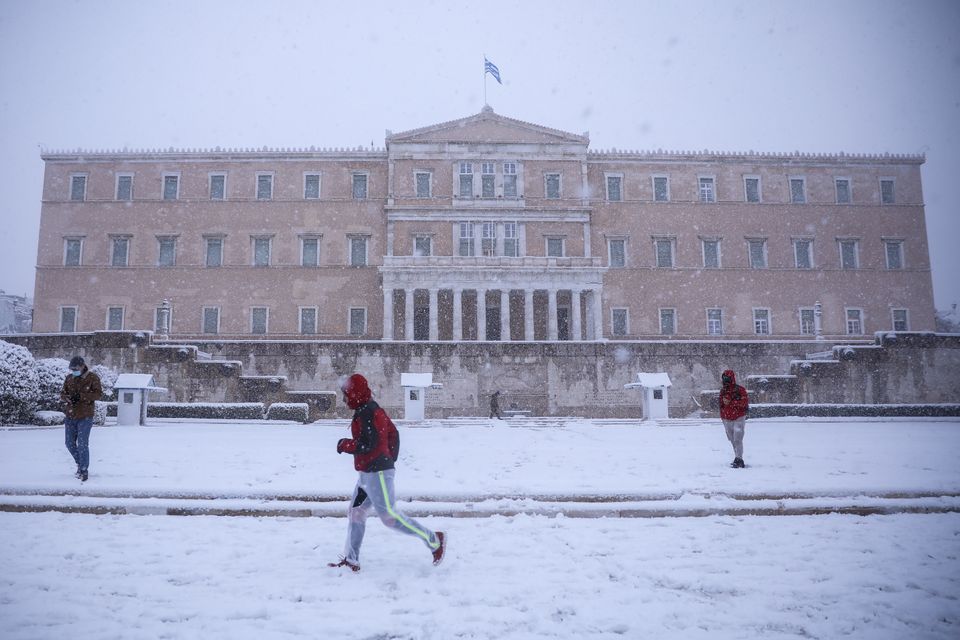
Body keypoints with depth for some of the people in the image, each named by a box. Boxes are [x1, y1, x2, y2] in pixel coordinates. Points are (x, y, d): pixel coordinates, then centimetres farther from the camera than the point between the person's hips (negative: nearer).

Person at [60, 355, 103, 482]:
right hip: (70, 416, 6)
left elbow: (98, 394, -15)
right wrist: (66, 398, -14)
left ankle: (84, 470, 4)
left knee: (82, 444, -6)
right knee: (70, 443, 13)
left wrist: (81, 396, -25)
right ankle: (80, 463, 34)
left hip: (85, 417, -6)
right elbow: (62, 393, 10)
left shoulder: (92, 378, -8)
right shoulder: (69, 377, 8)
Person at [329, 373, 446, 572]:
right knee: (355, 513, 13)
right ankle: (351, 560, 20)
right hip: (369, 473, 11)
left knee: (389, 515, -7)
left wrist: (344, 444, -9)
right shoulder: (373, 410, 15)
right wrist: (390, 458, 20)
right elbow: (393, 434, 22)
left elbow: (367, 444, -24)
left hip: (376, 473, -11)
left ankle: (434, 540, 1)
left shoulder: (367, 413, -17)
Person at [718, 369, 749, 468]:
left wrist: (731, 402, -23)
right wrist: (722, 417, 16)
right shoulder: (722, 390, 8)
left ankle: (739, 460, -13)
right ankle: (738, 459, 21)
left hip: (739, 418, -6)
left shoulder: (739, 390, -9)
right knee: (732, 440, 11)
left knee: (737, 439, -13)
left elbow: (745, 401, -19)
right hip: (727, 420, 6)